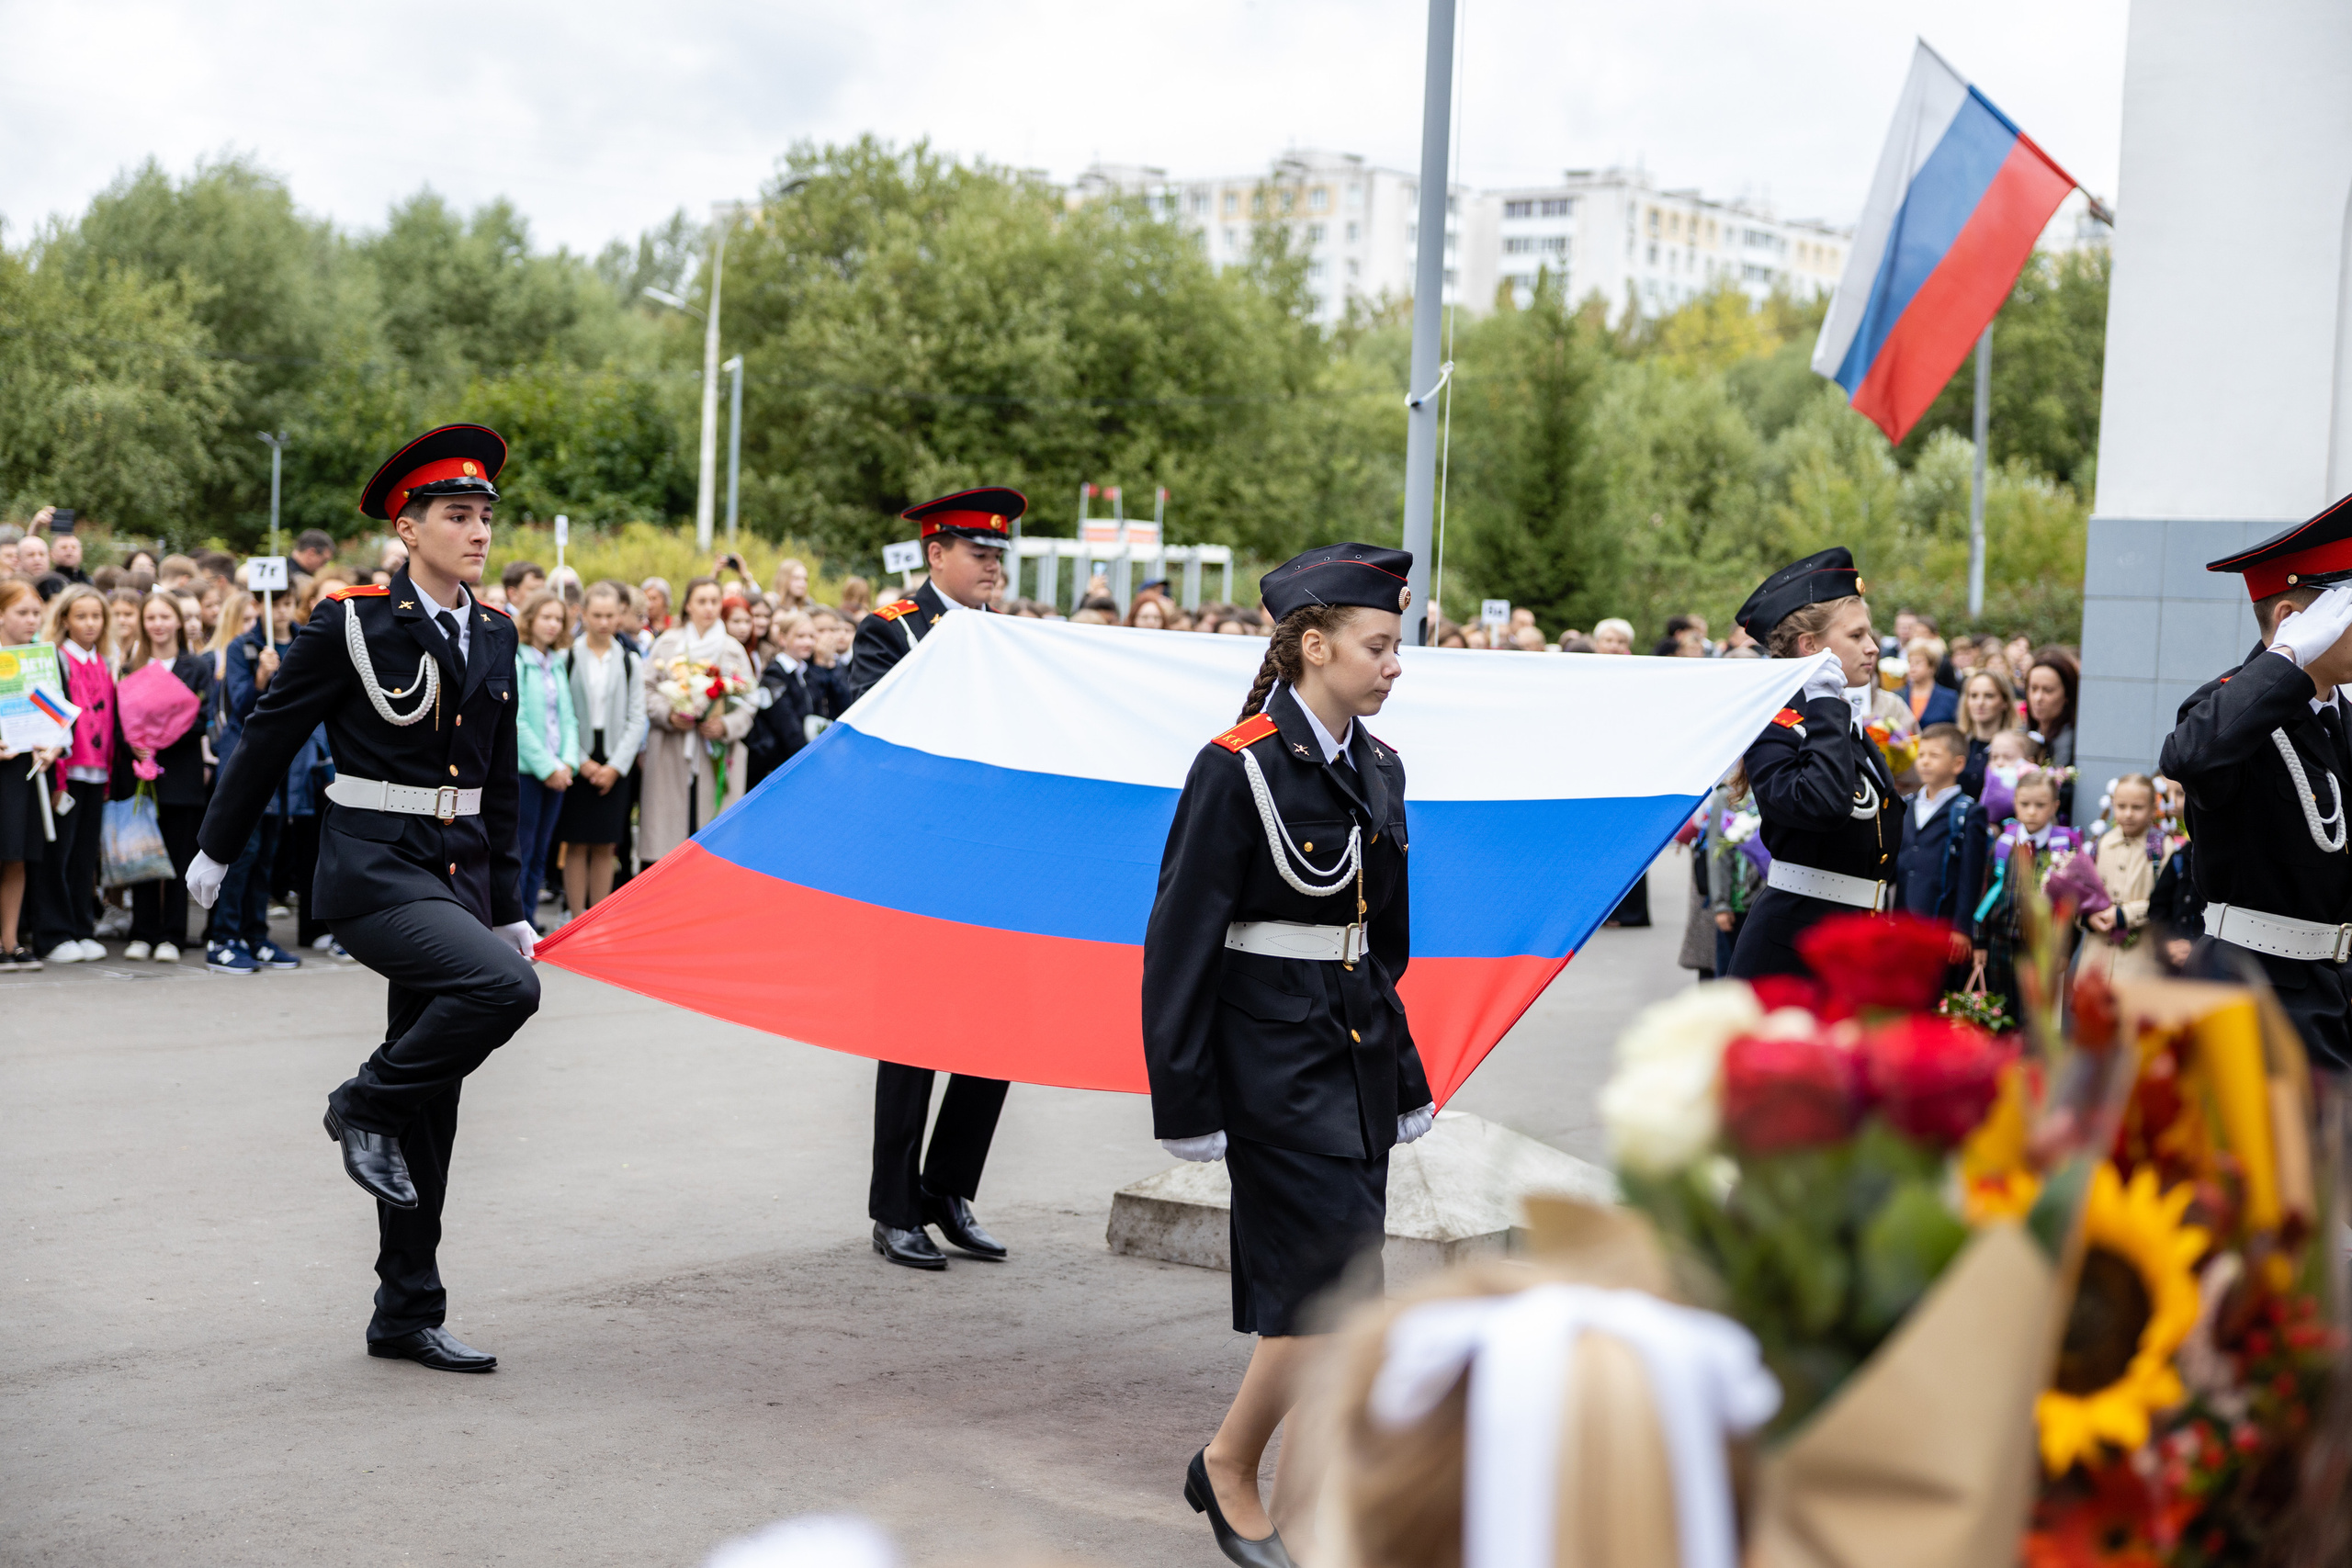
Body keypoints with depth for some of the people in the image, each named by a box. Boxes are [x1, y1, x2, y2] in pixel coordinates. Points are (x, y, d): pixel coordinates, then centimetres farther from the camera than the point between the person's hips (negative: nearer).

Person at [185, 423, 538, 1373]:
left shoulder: (493, 635, 11)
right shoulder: (354, 622, -8)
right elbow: (269, 735, 1)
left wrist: (508, 907, 16)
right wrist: (216, 851, 8)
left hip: (458, 874, 6)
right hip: (374, 869, -6)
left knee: (430, 1112, 8)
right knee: (503, 987, -30)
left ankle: (408, 1318, 15)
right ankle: (366, 1105, -5)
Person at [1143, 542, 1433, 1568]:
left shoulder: (1377, 771, 10)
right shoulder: (1238, 770, -12)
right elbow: (1181, 942, -12)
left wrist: (1403, 1077, 19)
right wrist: (1187, 1100, -13)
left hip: (1359, 1049, 7)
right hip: (1275, 1051, -7)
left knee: (1317, 1289, 10)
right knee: (1338, 1289, -9)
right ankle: (1228, 1467, 9)